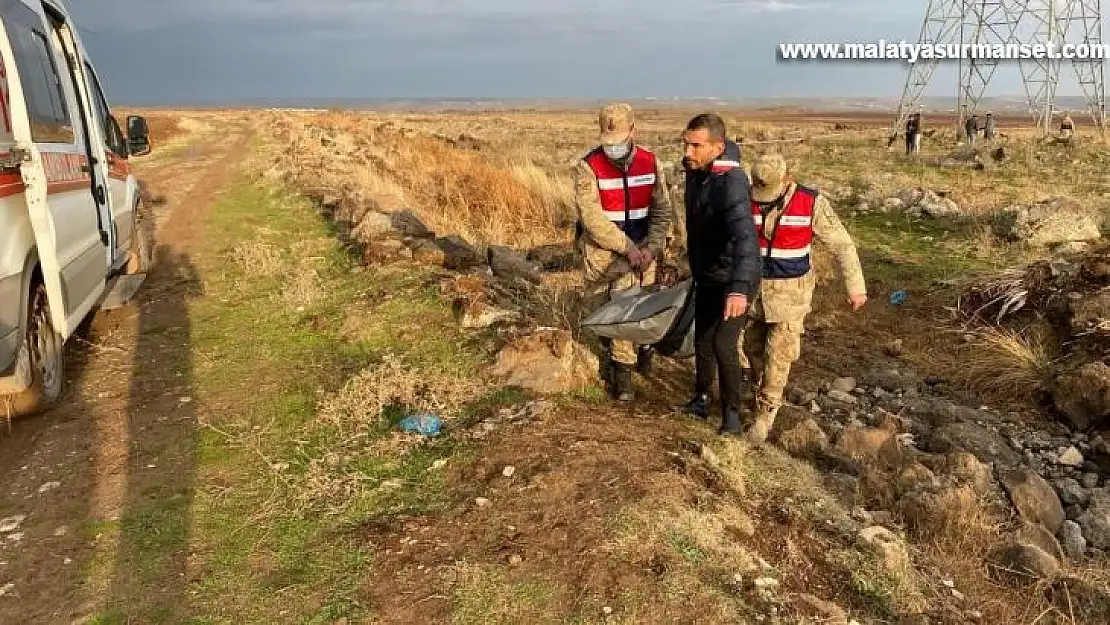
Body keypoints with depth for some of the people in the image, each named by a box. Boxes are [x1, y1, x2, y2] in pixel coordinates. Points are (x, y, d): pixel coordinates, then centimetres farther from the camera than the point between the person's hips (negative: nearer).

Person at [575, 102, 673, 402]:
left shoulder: (650, 162, -2)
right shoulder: (588, 167, -13)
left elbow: (661, 210, 0)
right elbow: (592, 218, -18)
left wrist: (651, 248, -13)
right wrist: (627, 247, -19)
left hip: (641, 250, 2)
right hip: (602, 252, -2)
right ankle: (615, 368, 27)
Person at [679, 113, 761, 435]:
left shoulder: (731, 181, -29)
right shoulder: (694, 171, -3)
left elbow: (745, 236, -44)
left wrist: (739, 288, -57)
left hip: (733, 279, -7)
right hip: (706, 275, 8)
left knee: (723, 344, -13)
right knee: (703, 340, 16)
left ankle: (732, 413, 6)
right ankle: (701, 397, 36)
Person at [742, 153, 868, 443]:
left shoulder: (812, 203, -16)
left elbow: (842, 245, -8)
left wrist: (856, 287, -6)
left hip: (790, 290, -3)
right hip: (752, 287, 3)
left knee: (778, 353, -4)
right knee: (753, 346, 13)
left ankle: (765, 413, 9)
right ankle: (761, 390, 37)